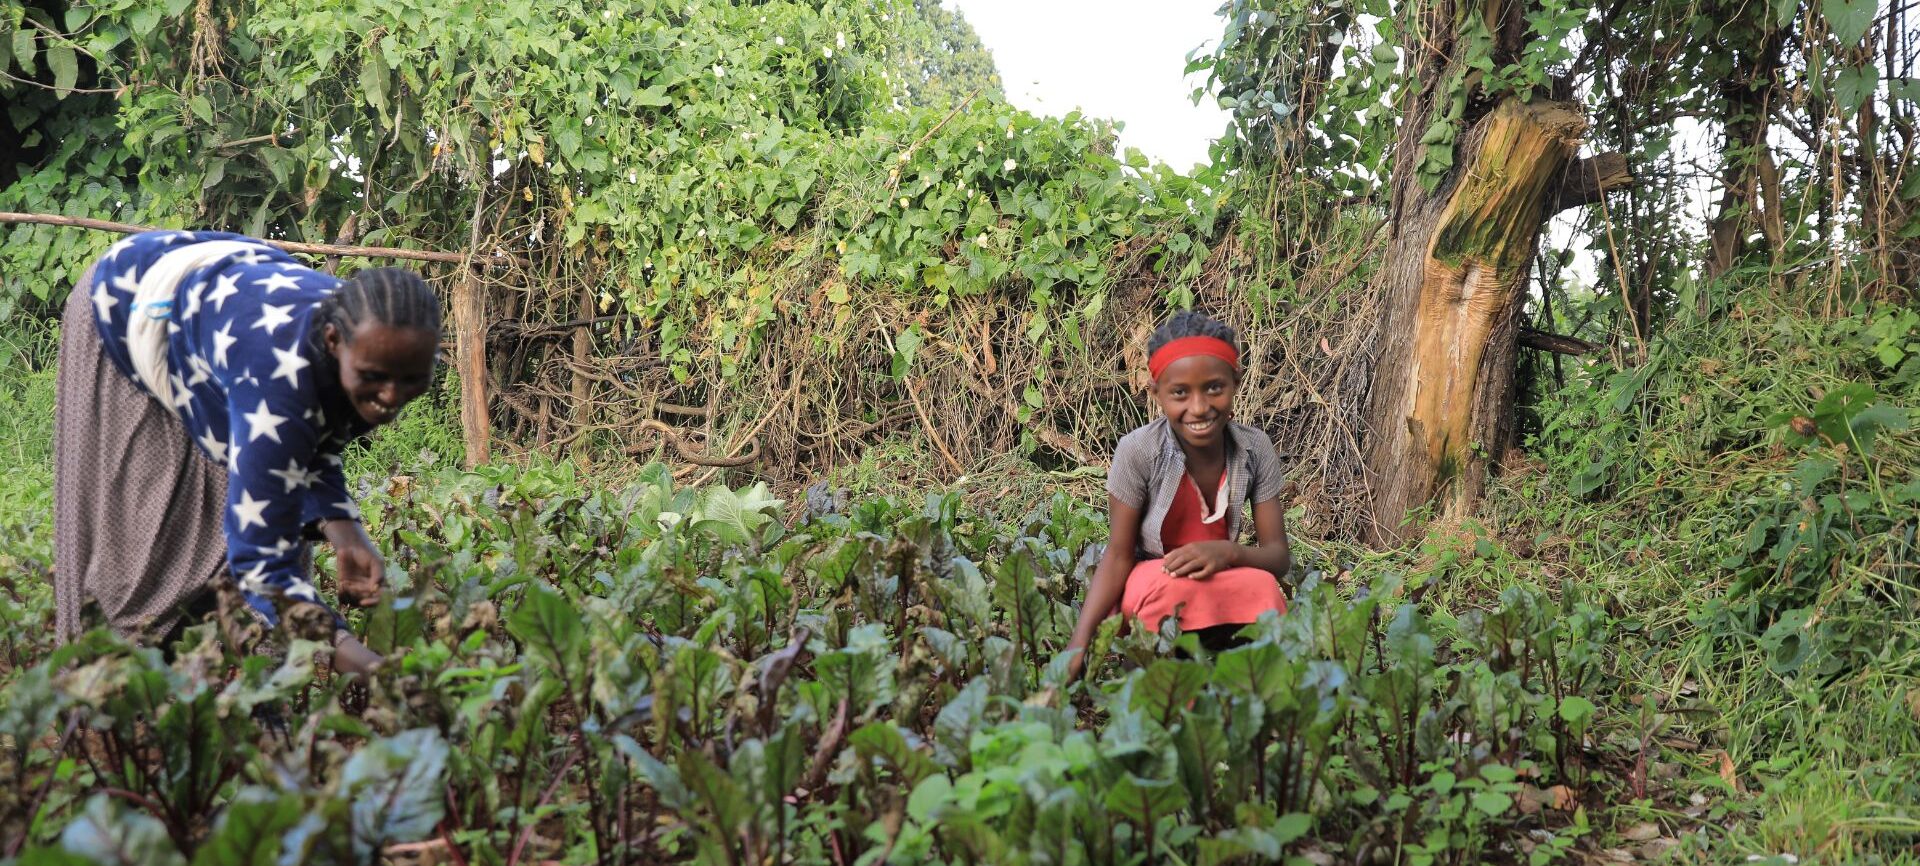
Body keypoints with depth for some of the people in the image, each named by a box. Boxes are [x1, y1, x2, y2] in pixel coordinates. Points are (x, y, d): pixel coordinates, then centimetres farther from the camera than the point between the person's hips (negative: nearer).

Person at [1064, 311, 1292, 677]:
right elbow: (1117, 557, -13)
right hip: (1151, 589, -2)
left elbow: (1278, 556, -6)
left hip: (1223, 585, 2)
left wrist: (1228, 553, -29)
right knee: (1180, 585, -36)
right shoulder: (1138, 451, -17)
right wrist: (1079, 643, -26)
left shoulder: (1255, 448, -8)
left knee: (1262, 587, -31)